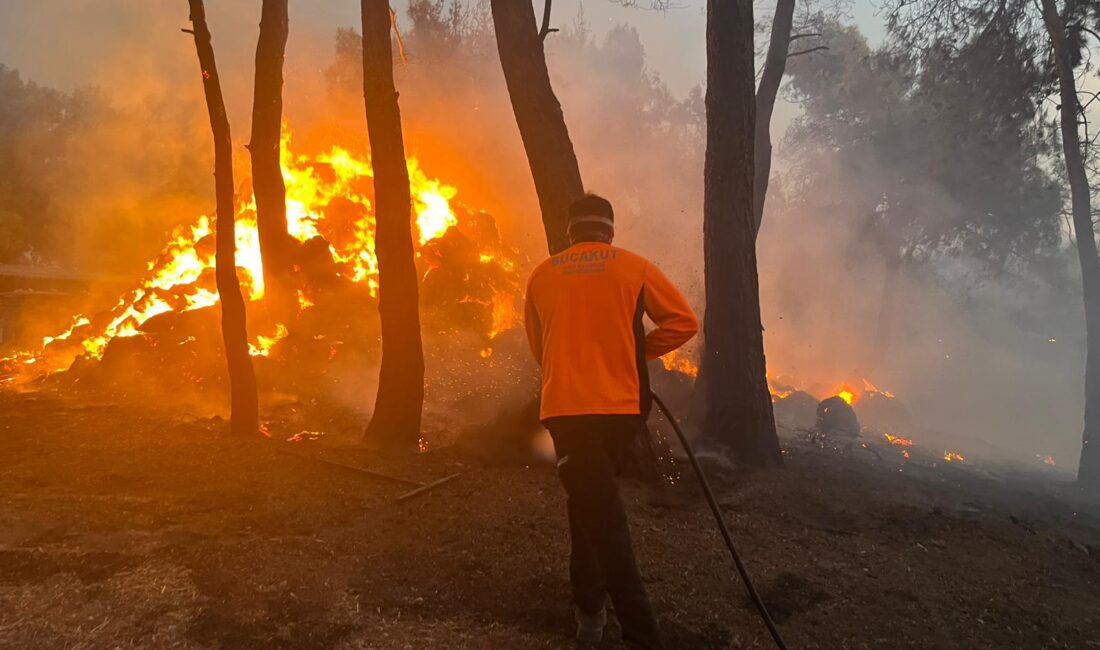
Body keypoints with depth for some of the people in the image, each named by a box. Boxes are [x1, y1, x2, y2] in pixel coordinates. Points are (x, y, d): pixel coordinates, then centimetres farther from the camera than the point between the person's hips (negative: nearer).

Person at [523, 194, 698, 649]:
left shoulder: (542, 275, 9)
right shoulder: (634, 267, 5)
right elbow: (684, 321, 4)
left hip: (565, 408, -1)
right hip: (620, 407, 1)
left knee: (599, 515, -2)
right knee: (594, 502, 21)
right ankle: (588, 606, 29)